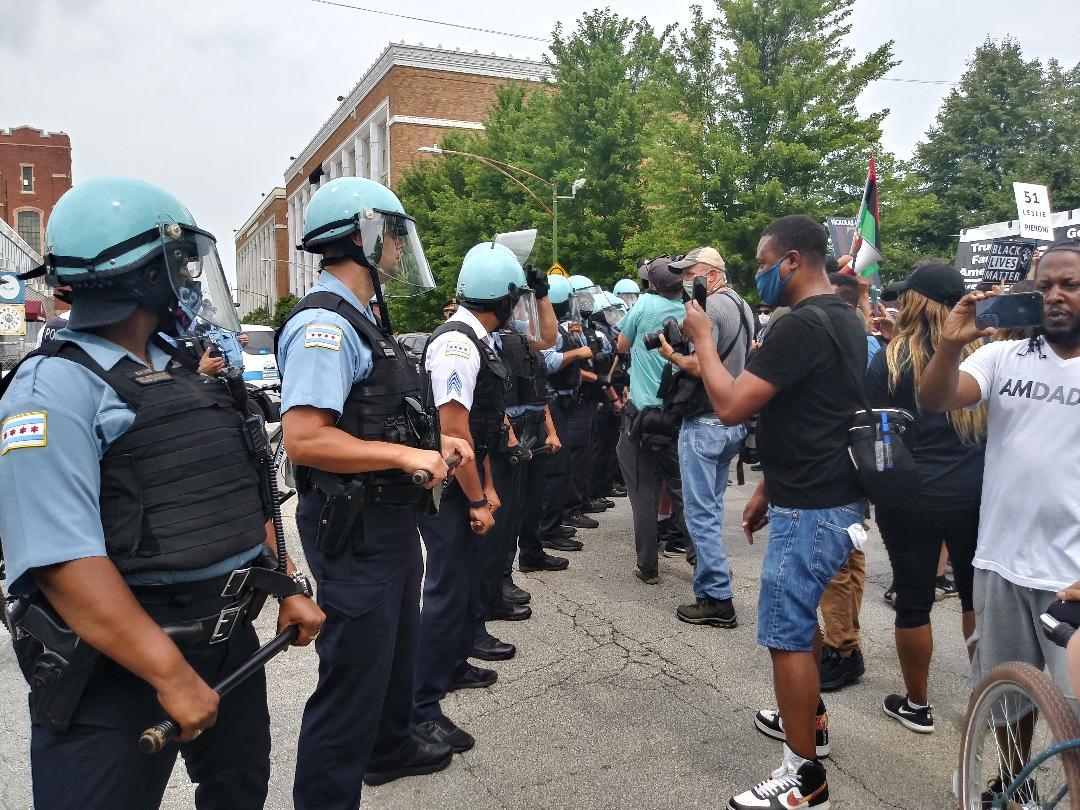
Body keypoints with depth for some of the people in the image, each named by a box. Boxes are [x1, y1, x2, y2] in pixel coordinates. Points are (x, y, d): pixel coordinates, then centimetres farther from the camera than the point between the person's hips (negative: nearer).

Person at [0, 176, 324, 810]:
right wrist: (170, 674, -25)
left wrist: (287, 584, 10)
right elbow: (63, 559, -25)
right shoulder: (53, 390, -16)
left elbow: (246, 498, 15)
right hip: (119, 670, -8)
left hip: (231, 641, 8)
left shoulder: (188, 372, 9)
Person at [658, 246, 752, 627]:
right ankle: (713, 570, 30)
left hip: (705, 423, -9)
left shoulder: (709, 307, -14)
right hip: (734, 422, 10)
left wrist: (672, 355, -6)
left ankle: (717, 599, 0)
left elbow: (699, 366, -24)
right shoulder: (744, 307, 15)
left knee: (700, 513, -4)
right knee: (713, 506, 19)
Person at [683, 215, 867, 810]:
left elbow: (730, 405, -24)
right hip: (834, 498, 11)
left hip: (810, 510, -10)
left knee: (787, 635, 0)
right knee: (801, 614, 25)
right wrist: (769, 488, 20)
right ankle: (809, 718, 43)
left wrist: (702, 338, -10)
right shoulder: (844, 320, 11)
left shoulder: (801, 326, -22)